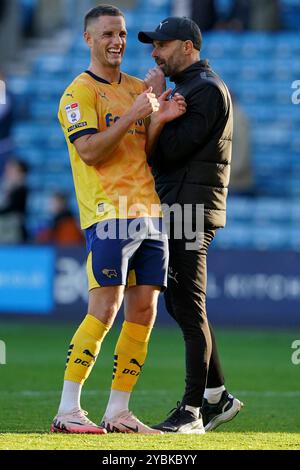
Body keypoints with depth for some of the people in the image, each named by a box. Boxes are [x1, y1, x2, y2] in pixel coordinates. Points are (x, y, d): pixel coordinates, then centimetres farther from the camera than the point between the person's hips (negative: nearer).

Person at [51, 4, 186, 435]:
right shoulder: (79, 93, -2)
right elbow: (89, 151, -14)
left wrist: (161, 119, 0)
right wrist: (132, 116, -18)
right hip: (108, 214, -7)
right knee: (104, 310, -13)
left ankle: (118, 411, 9)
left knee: (144, 311, 4)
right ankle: (68, 410, -11)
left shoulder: (139, 89, 19)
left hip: (150, 213, 7)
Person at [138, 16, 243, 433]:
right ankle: (217, 396, 19)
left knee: (189, 307, -9)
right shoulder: (182, 88, 20)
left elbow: (169, 148, -20)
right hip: (174, 208, 11)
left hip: (192, 209, -11)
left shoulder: (206, 89, -13)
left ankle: (193, 411, -6)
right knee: (180, 304, 13)